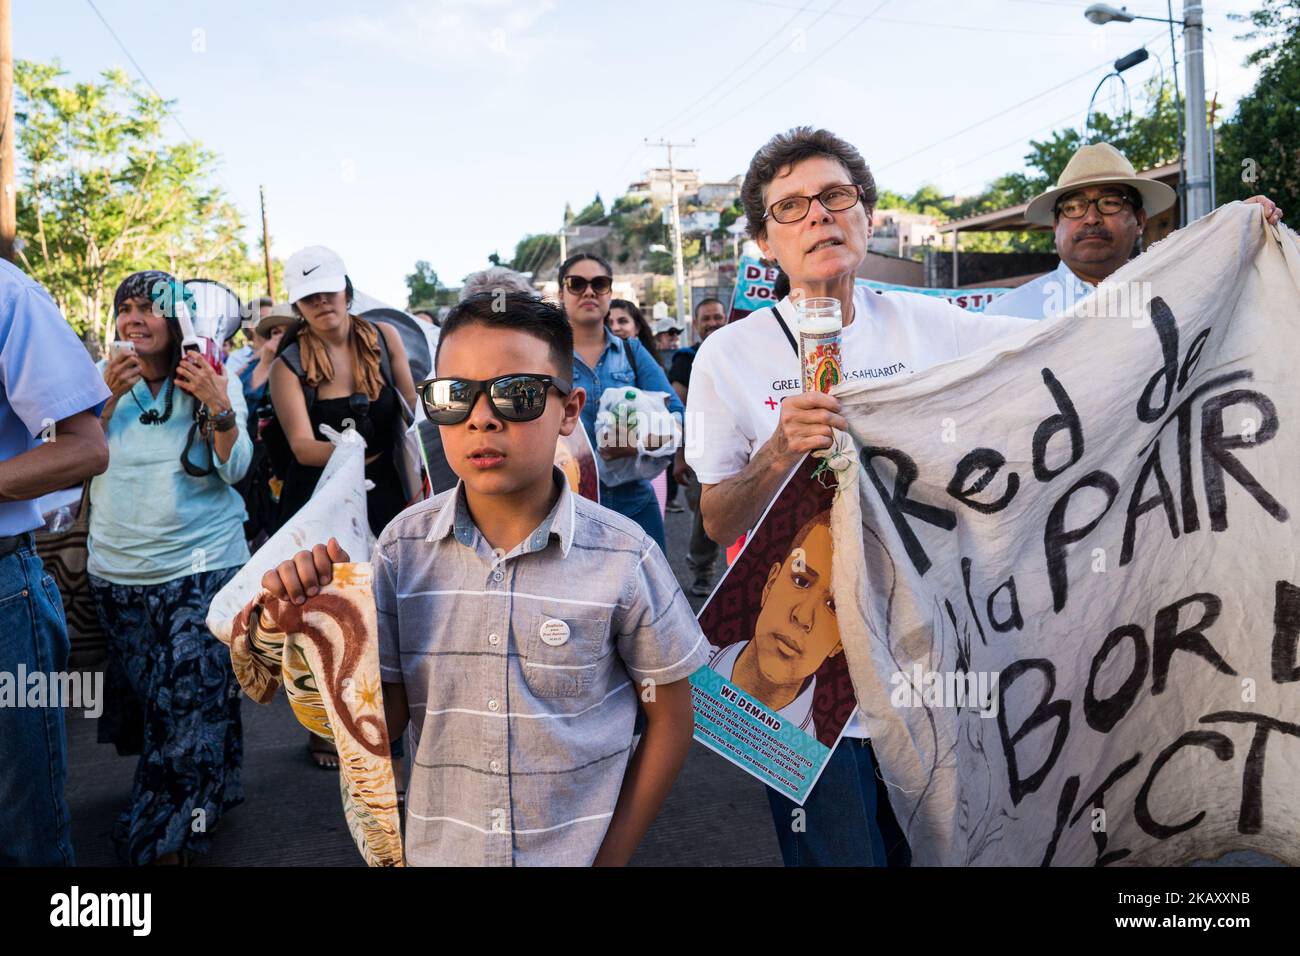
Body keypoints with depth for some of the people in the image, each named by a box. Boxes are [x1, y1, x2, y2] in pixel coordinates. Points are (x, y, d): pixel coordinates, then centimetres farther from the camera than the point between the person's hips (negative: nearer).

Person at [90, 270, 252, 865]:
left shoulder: (212, 380, -1)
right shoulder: (103, 378, 5)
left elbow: (235, 469, -7)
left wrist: (220, 409, -22)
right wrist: (107, 397, -15)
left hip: (201, 567, -3)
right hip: (117, 571, 3)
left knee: (189, 700, -5)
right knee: (139, 697, 11)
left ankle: (164, 837, 10)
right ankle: (193, 802, 33)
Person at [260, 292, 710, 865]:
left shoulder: (622, 556, -18)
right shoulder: (403, 546, -11)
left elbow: (669, 722, -7)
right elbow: (384, 721, -6)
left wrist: (610, 856, -7)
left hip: (577, 852, -2)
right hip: (435, 851, 3)